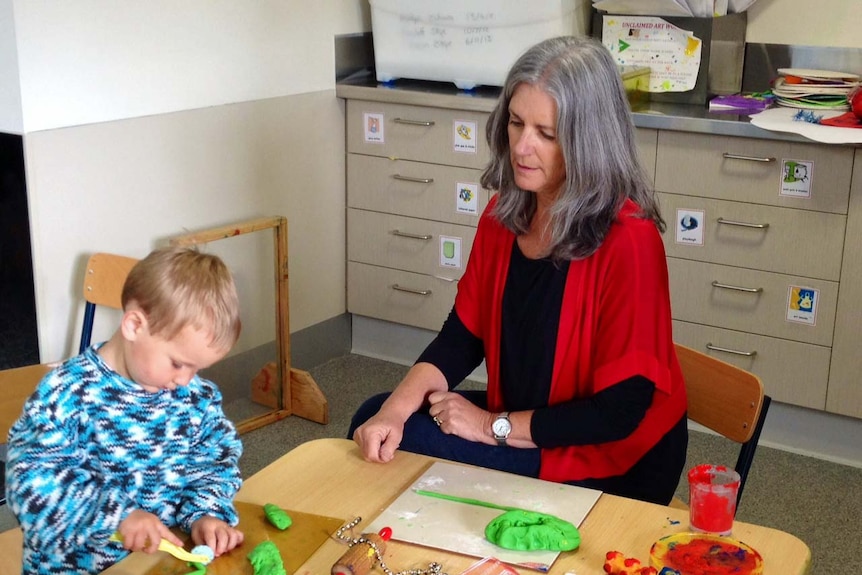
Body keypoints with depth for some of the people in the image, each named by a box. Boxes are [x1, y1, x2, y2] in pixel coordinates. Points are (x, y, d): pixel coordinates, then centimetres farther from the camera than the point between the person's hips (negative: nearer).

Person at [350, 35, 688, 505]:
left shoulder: (627, 240, -24)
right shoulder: (504, 213, -2)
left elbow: (619, 411, -22)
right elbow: (465, 332, 2)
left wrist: (494, 426, -16)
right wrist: (397, 407, -15)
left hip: (612, 464, -6)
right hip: (517, 416, 7)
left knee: (410, 445, -16)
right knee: (375, 421, -3)